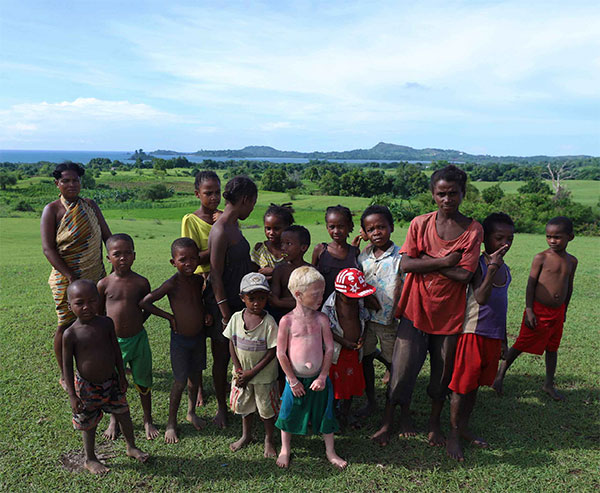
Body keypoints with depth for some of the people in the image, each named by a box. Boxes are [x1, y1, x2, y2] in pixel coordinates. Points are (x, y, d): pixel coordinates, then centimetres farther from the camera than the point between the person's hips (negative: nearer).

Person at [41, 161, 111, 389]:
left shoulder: (90, 206, 6)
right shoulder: (52, 210, -7)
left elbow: (107, 237, 7)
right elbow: (48, 248, -14)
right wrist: (70, 277, -21)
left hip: (96, 276, 5)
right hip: (67, 279, -4)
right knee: (66, 326, 4)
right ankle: (64, 376, 22)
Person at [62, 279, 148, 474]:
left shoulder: (106, 323, -9)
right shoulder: (71, 334, -19)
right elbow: (67, 365, -11)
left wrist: (122, 376, 7)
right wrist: (72, 395, -11)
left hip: (111, 381, 3)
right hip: (87, 387, -3)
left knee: (124, 415, 15)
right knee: (89, 425, 15)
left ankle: (132, 447, 40)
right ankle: (90, 459, 39)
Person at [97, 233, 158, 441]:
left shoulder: (141, 282, -6)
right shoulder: (104, 284, -6)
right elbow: (98, 313, 5)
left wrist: (136, 323, 0)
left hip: (137, 339, 0)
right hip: (113, 340, 0)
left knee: (143, 381, 12)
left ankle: (148, 420, 32)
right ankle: (114, 421, 38)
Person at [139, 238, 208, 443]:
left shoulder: (199, 280, -2)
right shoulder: (172, 284, -20)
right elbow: (144, 302, -19)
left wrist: (206, 313, -2)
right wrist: (169, 317, -13)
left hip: (199, 336, 5)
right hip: (180, 339, -5)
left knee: (196, 376, 18)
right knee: (180, 382, 2)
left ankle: (191, 412, 39)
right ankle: (171, 422, 22)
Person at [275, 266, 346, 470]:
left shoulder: (321, 319, -6)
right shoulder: (287, 320, -13)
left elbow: (329, 348, -2)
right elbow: (281, 353, -8)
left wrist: (322, 376, -5)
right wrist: (292, 380, -7)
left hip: (318, 378, 2)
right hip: (295, 379, -2)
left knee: (325, 413, 13)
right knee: (289, 413, 14)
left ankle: (330, 452, 34)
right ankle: (285, 450, 38)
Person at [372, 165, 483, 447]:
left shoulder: (473, 230, -3)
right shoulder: (420, 224, -1)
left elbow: (464, 275, -13)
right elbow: (406, 265, -11)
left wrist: (426, 261, -13)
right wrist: (444, 261, -16)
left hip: (450, 312, 0)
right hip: (416, 309, 0)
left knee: (443, 371, 13)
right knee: (402, 368, 3)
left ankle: (435, 423, 36)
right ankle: (388, 422, 23)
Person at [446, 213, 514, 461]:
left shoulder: (505, 269, 10)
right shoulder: (478, 265, -13)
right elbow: (481, 298, -27)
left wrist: (503, 338, 22)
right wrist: (493, 267, -30)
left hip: (494, 336, 7)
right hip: (473, 333, -7)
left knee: (475, 385, 17)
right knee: (462, 386, 2)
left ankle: (464, 428, 32)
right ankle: (453, 435, 15)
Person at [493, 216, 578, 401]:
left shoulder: (572, 261, 5)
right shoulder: (541, 258, -10)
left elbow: (569, 287, 15)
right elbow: (531, 284, -10)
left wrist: (564, 311, 19)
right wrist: (529, 310, -14)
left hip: (557, 312, 5)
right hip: (538, 310, -5)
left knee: (552, 348, 14)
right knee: (521, 345, 1)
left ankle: (549, 384, 28)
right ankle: (500, 374, 15)